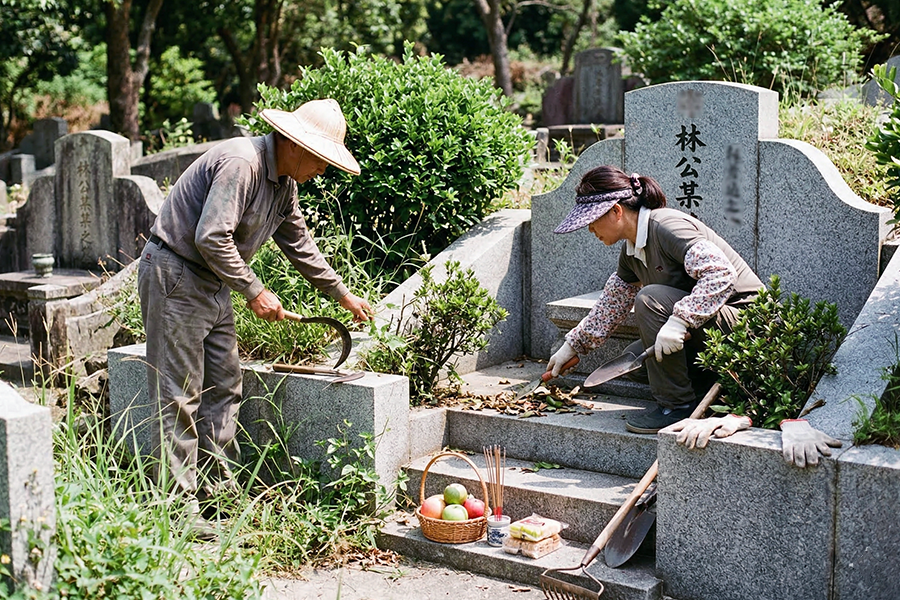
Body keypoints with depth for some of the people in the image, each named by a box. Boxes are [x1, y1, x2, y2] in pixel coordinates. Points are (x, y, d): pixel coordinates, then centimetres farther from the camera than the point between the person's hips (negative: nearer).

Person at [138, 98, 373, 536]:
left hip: (213, 284, 10)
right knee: (179, 396, -6)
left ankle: (218, 490, 21)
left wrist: (342, 294, 25)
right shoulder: (241, 163, -22)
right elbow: (211, 238, -28)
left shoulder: (284, 181, 9)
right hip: (174, 275, -10)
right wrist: (254, 292, -19)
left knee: (223, 387, 11)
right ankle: (177, 506, -1)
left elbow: (299, 244, 21)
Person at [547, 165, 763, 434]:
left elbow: (721, 275, -31)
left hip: (741, 316, -9)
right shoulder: (631, 252, 8)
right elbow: (611, 303, 21)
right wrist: (573, 345, 25)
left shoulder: (667, 226, -21)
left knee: (650, 299, -26)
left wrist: (679, 321, -38)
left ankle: (677, 406, -17)